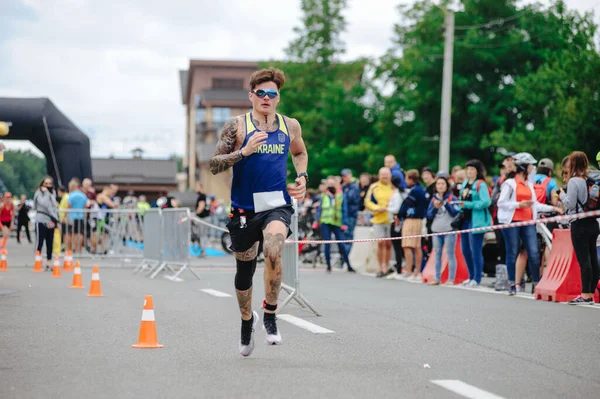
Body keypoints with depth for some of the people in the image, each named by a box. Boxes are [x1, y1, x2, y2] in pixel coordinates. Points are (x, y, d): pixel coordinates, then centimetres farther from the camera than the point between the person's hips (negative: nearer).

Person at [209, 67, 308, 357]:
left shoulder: (290, 126, 7)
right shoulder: (237, 126, -3)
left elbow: (300, 152, 27)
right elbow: (214, 165, -6)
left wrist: (302, 176, 9)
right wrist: (243, 151, -19)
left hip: (278, 205, 0)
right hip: (245, 208, 0)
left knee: (273, 252, -29)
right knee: (244, 270, 12)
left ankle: (270, 315, -11)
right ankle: (247, 321, 39)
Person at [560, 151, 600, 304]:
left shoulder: (574, 181, -12)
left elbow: (570, 204, -15)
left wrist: (562, 195, 4)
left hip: (579, 224, -7)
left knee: (583, 259, -7)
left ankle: (585, 295, -7)